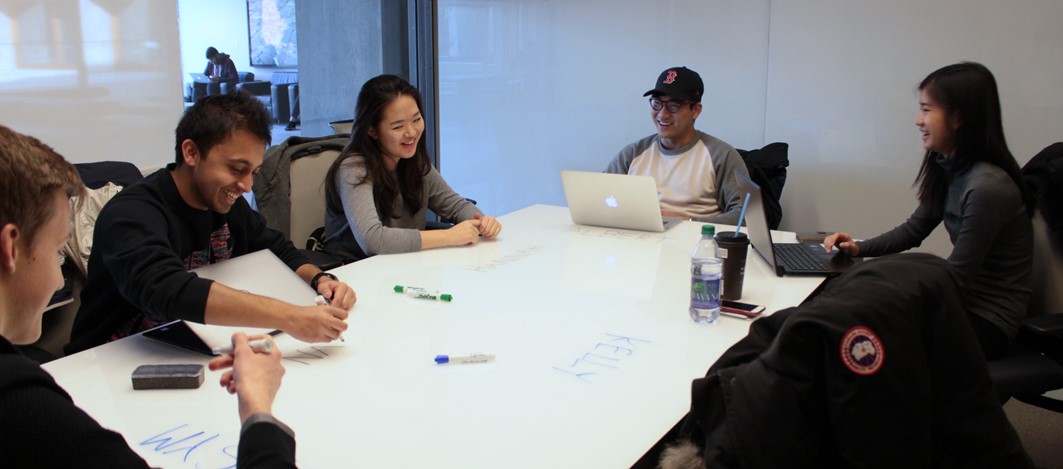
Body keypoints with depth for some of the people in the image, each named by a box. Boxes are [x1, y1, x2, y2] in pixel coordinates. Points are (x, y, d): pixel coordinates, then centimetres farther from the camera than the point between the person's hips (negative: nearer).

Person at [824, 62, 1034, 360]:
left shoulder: (987, 187, -25)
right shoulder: (948, 169, 3)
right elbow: (915, 229, 15)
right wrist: (860, 248, 0)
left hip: (988, 323, -8)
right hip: (963, 300, 8)